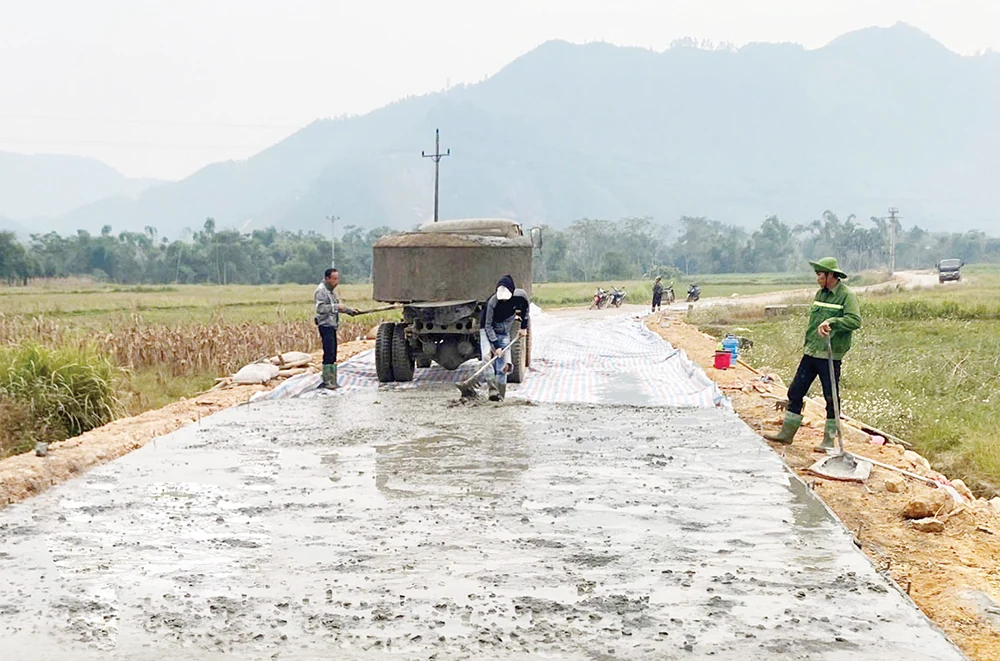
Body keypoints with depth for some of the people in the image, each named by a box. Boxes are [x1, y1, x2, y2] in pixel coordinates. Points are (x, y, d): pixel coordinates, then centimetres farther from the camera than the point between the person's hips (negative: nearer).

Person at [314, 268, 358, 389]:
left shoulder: (331, 290, 19)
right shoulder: (321, 290, -11)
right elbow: (320, 308, -22)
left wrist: (349, 311, 24)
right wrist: (336, 307, -23)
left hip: (332, 326, 10)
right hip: (326, 325, -10)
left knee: (333, 355, 10)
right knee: (329, 354, -12)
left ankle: (332, 381, 14)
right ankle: (327, 381, -10)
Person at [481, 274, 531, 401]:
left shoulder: (520, 296, -17)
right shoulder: (492, 302, -28)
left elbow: (525, 308, 8)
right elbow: (488, 325, -22)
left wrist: (524, 327, 10)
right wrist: (496, 346, -27)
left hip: (504, 334, 3)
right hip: (489, 332, -3)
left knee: (502, 366, 0)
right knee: (488, 358, -25)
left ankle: (500, 395, 9)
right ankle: (493, 390, -29)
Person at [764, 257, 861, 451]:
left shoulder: (847, 296, -10)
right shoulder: (820, 294, 13)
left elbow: (855, 321, -24)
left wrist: (831, 321, -33)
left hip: (830, 356, -7)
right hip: (810, 353, 7)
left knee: (831, 398, 1)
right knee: (795, 392, 9)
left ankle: (829, 440, 12)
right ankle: (787, 433, 18)